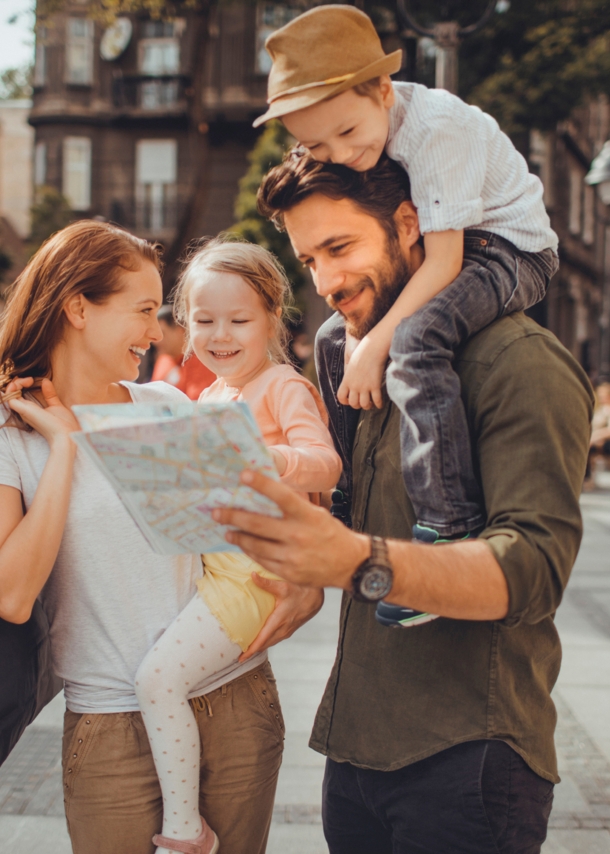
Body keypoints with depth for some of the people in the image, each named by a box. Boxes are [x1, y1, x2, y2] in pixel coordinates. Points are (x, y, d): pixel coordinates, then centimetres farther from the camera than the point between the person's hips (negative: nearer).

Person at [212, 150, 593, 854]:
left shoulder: (520, 361, -12)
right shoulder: (345, 354, 12)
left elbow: (535, 566, -22)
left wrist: (360, 562, -37)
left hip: (467, 761, -7)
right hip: (354, 744, 7)